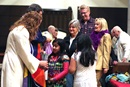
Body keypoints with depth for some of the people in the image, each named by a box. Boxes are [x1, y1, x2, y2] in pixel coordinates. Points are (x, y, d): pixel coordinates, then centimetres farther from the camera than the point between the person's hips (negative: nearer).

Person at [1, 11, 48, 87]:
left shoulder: (20, 29, 18)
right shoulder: (21, 31, -15)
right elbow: (25, 53, -15)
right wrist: (39, 63, -5)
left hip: (14, 64, 10)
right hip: (13, 65, -10)